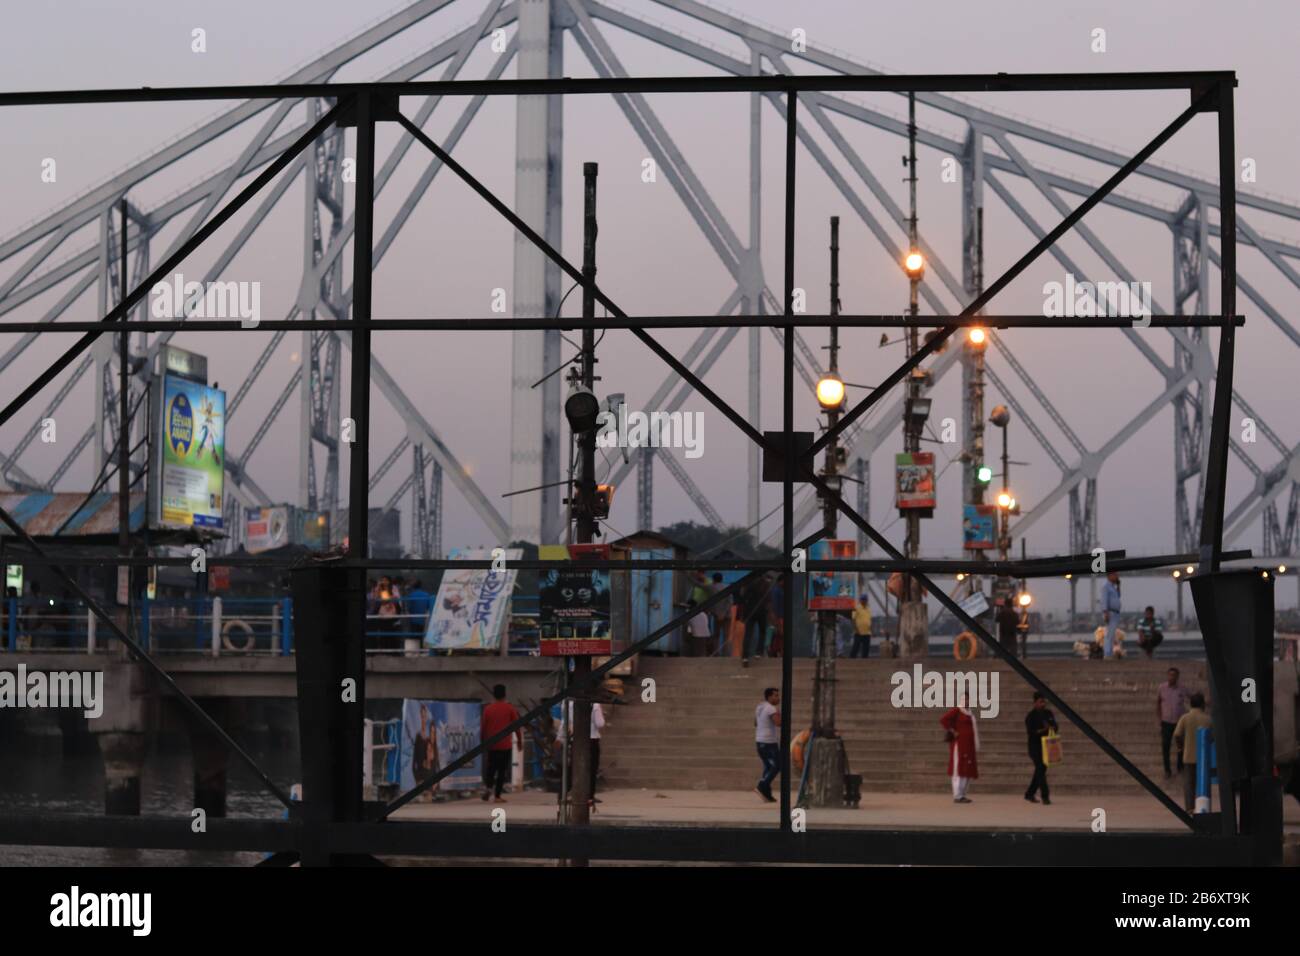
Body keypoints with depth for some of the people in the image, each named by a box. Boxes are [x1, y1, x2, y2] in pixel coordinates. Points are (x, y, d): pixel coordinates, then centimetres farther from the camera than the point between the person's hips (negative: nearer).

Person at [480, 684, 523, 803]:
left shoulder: (488, 709, 2)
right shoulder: (509, 708, -3)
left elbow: (483, 727, 4)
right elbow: (517, 726, -1)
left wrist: (482, 742, 16)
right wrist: (520, 741, 9)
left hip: (491, 744, 2)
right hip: (505, 745, -2)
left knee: (491, 768, 16)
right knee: (502, 770, 3)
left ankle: (487, 786, -10)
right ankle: (497, 796, -1)